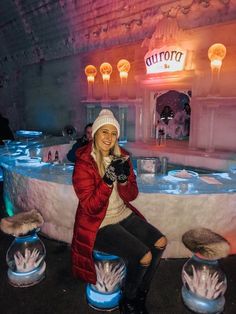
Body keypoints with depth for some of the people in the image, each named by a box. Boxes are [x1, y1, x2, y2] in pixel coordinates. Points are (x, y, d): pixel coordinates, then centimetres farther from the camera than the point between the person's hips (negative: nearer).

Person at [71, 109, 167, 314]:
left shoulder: (121, 157, -1)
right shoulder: (83, 164, -18)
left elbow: (131, 196, 0)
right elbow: (90, 208, -20)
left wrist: (123, 179, -21)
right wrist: (107, 181, -32)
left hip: (124, 215, 7)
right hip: (99, 225, -7)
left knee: (160, 242, 0)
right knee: (144, 256, -17)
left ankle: (140, 295, 22)